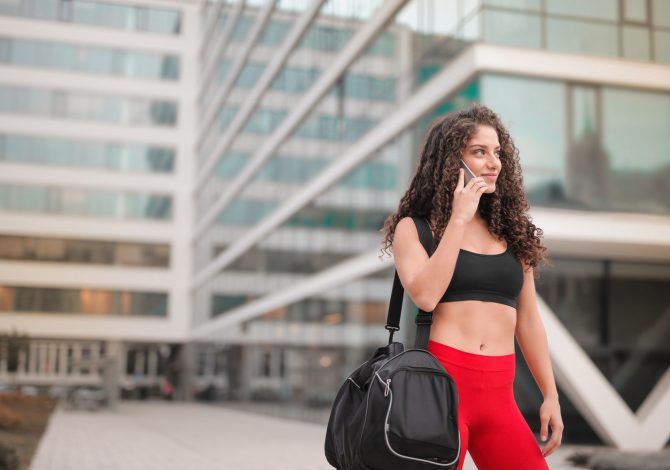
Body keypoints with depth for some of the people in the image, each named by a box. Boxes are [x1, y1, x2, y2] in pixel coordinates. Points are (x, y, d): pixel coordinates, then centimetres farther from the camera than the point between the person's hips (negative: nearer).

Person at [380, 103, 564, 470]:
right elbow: (425, 296, -16)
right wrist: (458, 220, -11)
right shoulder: (415, 227, 2)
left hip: (499, 393, 4)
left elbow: (528, 320, 16)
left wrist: (550, 395, 14)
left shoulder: (512, 230, 14)